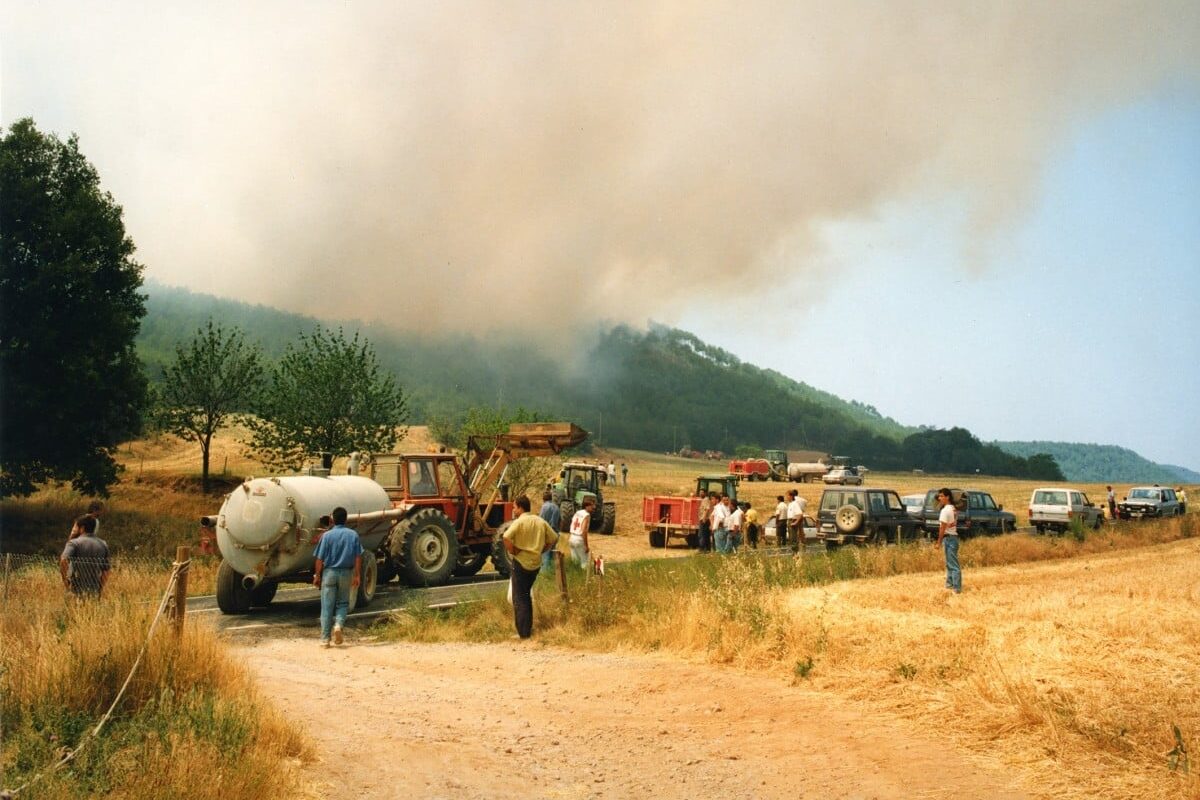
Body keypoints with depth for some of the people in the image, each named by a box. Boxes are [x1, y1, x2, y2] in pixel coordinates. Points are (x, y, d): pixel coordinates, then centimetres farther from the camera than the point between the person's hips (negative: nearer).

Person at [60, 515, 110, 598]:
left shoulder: (74, 543, -6)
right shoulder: (103, 544, 7)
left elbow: (63, 561, -23)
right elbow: (106, 572, 9)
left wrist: (64, 579, -10)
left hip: (77, 589, -4)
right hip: (95, 590, 4)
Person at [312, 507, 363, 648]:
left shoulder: (327, 535, -6)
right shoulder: (353, 535, -1)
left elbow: (319, 559, -6)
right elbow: (358, 557, -2)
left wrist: (317, 575, 4)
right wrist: (357, 576, 4)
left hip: (329, 572, -1)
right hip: (346, 573, 1)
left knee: (327, 606, 5)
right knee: (343, 603, 17)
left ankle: (325, 639, 6)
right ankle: (338, 624, -10)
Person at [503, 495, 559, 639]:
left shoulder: (519, 522, -13)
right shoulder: (540, 521, 5)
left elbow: (506, 537, -29)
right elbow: (554, 539, 9)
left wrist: (513, 551, -14)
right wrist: (541, 550, 12)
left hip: (521, 562, -6)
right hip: (535, 563, 6)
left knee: (519, 598, 3)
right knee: (527, 595, 22)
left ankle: (523, 632, 2)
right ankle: (528, 628, 27)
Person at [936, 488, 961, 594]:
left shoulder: (945, 510, -17)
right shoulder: (953, 509, 13)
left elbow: (942, 528, -17)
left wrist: (939, 541, -13)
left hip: (948, 538, -10)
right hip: (953, 536, 10)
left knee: (953, 565, -9)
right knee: (949, 563, 19)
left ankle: (957, 588, -9)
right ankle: (950, 583, 28)